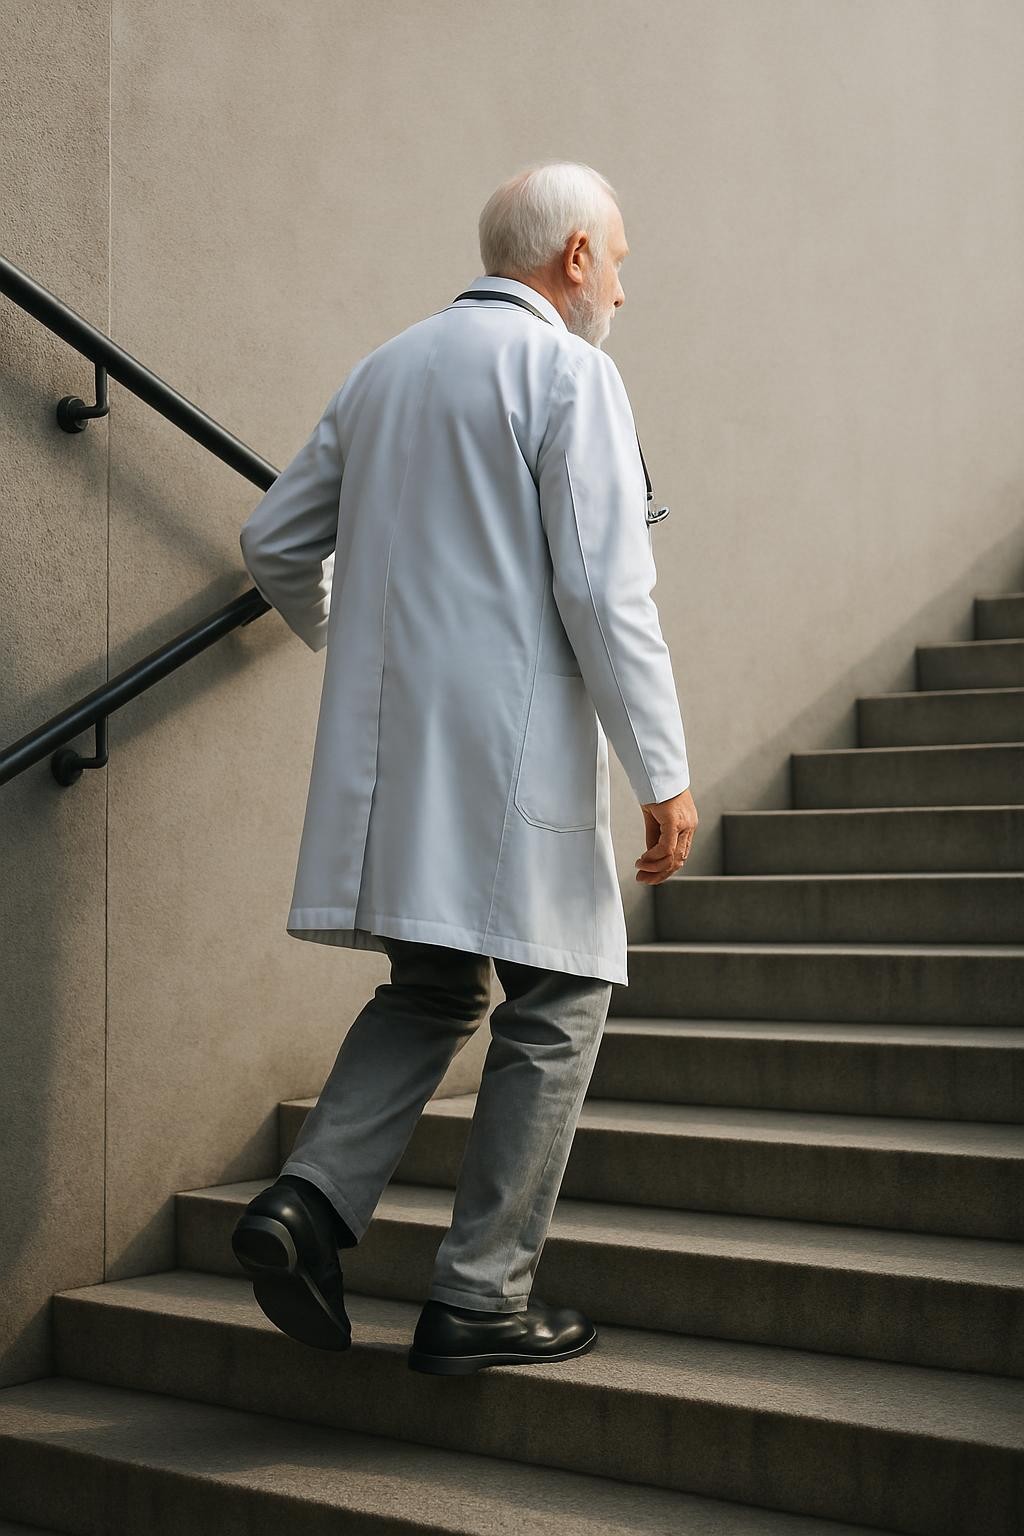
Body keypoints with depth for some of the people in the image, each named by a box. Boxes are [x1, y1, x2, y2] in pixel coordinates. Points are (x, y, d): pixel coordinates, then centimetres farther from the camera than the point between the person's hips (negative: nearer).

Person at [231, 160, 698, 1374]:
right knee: (555, 1003, 5)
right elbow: (606, 588, -14)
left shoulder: (381, 371, 16)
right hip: (511, 743, -7)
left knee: (433, 991, 19)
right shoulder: (568, 370, -5)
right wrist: (663, 774, -12)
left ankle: (309, 1199, 1)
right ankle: (480, 1297, 7)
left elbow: (275, 543, 20)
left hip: (384, 745, 7)